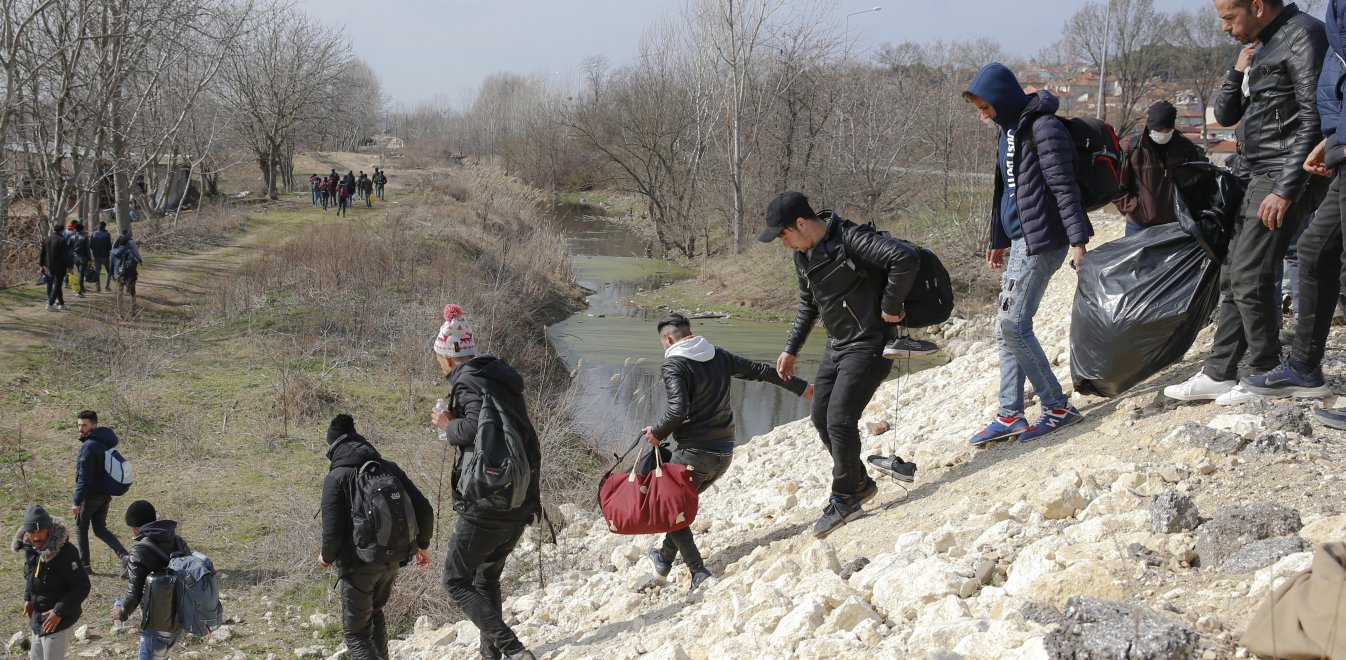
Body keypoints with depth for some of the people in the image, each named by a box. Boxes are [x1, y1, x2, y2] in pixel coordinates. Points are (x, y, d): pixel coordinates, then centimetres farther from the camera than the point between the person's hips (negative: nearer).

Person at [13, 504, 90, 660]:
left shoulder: (64, 552, -26)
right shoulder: (30, 548, -2)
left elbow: (82, 587, -23)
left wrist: (59, 612, -24)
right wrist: (28, 599, 6)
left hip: (59, 620, -8)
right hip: (38, 618, 8)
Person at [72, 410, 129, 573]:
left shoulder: (89, 446, -20)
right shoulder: (105, 443, 10)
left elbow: (84, 477, -23)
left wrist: (77, 502, -22)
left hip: (91, 496, -8)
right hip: (105, 495, 8)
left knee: (81, 528, 11)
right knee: (100, 529, 14)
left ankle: (84, 565, 16)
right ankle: (123, 556, -3)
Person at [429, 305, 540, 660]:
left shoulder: (468, 382, -14)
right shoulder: (502, 377, 13)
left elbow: (476, 428, -31)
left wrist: (448, 425, -12)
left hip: (486, 507, -8)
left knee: (457, 581, 3)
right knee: (487, 577, 24)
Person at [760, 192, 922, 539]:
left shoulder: (850, 239, -22)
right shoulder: (803, 254, 7)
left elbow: (906, 259, -33)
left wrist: (891, 307, -23)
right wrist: (791, 349, 19)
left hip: (868, 346, -9)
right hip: (836, 346, 9)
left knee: (840, 420, -12)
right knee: (822, 419, 8)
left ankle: (844, 499, 4)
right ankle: (859, 483, 25)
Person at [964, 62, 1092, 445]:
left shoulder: (1043, 128, -14)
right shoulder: (1010, 129, 16)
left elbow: (1064, 188, -19)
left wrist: (1078, 241, -23)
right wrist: (999, 239, 28)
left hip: (1042, 241, -10)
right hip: (1020, 240, 10)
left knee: (1012, 325, -11)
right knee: (1008, 326, 9)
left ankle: (1058, 408, -1)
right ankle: (1010, 416, 15)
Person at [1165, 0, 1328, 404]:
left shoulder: (1302, 36, -12)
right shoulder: (1257, 46, 17)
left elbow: (1313, 119, -19)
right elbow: (1225, 115, 19)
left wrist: (1286, 190, -23)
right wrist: (1239, 71, 1)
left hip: (1284, 177, -9)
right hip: (1254, 177, 9)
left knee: (1249, 279, -9)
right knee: (1232, 277, 9)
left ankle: (1266, 375, 3)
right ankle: (1218, 374, 13)